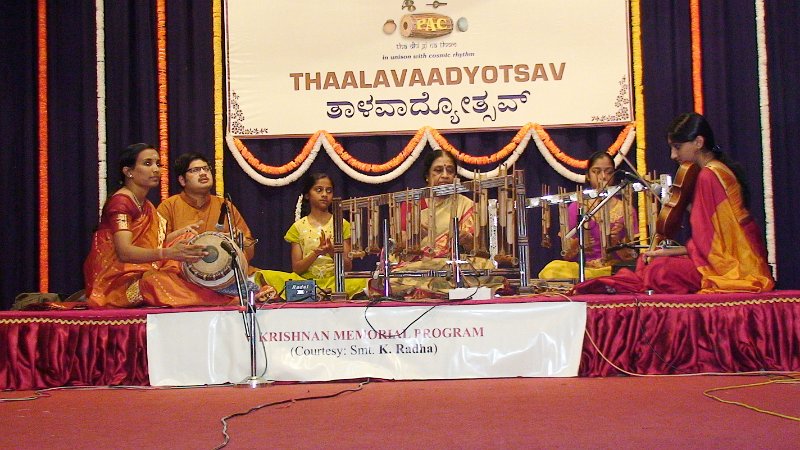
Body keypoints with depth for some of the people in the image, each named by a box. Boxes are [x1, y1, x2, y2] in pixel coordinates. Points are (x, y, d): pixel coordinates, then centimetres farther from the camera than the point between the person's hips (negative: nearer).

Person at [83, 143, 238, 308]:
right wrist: (168, 253, -42)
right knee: (162, 281, -37)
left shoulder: (145, 204, 15)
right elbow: (124, 252, -29)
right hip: (116, 280, -10)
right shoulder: (120, 202, -14)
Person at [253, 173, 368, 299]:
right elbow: (296, 269, 3)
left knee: (363, 282, -35)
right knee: (266, 277, -26)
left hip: (336, 281, 0)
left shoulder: (342, 224, 10)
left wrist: (332, 252, -15)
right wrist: (316, 253, -15)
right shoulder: (298, 227, 10)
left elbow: (348, 266, 5)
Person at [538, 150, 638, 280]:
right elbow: (567, 255, 4)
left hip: (614, 270, -1)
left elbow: (631, 257, 4)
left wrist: (616, 243, -17)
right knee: (552, 269, -33)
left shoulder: (625, 209, 8)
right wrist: (578, 241, -17)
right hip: (582, 268, 1)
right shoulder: (576, 207, 7)